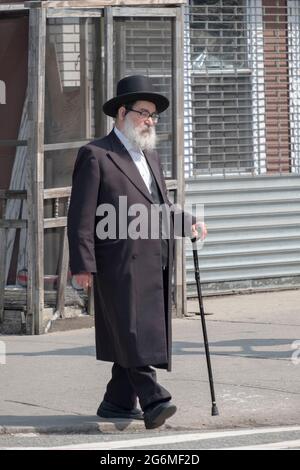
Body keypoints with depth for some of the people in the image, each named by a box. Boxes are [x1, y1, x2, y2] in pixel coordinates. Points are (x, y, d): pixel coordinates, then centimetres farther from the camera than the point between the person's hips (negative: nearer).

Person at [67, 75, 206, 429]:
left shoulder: (150, 156, 22)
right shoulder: (95, 156, -4)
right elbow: (81, 216, -8)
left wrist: (186, 223, 11)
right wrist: (83, 265, -15)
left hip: (155, 265, 8)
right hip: (121, 264, -8)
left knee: (143, 333, 8)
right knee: (132, 332, -14)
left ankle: (117, 403, 16)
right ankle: (153, 401, -22)